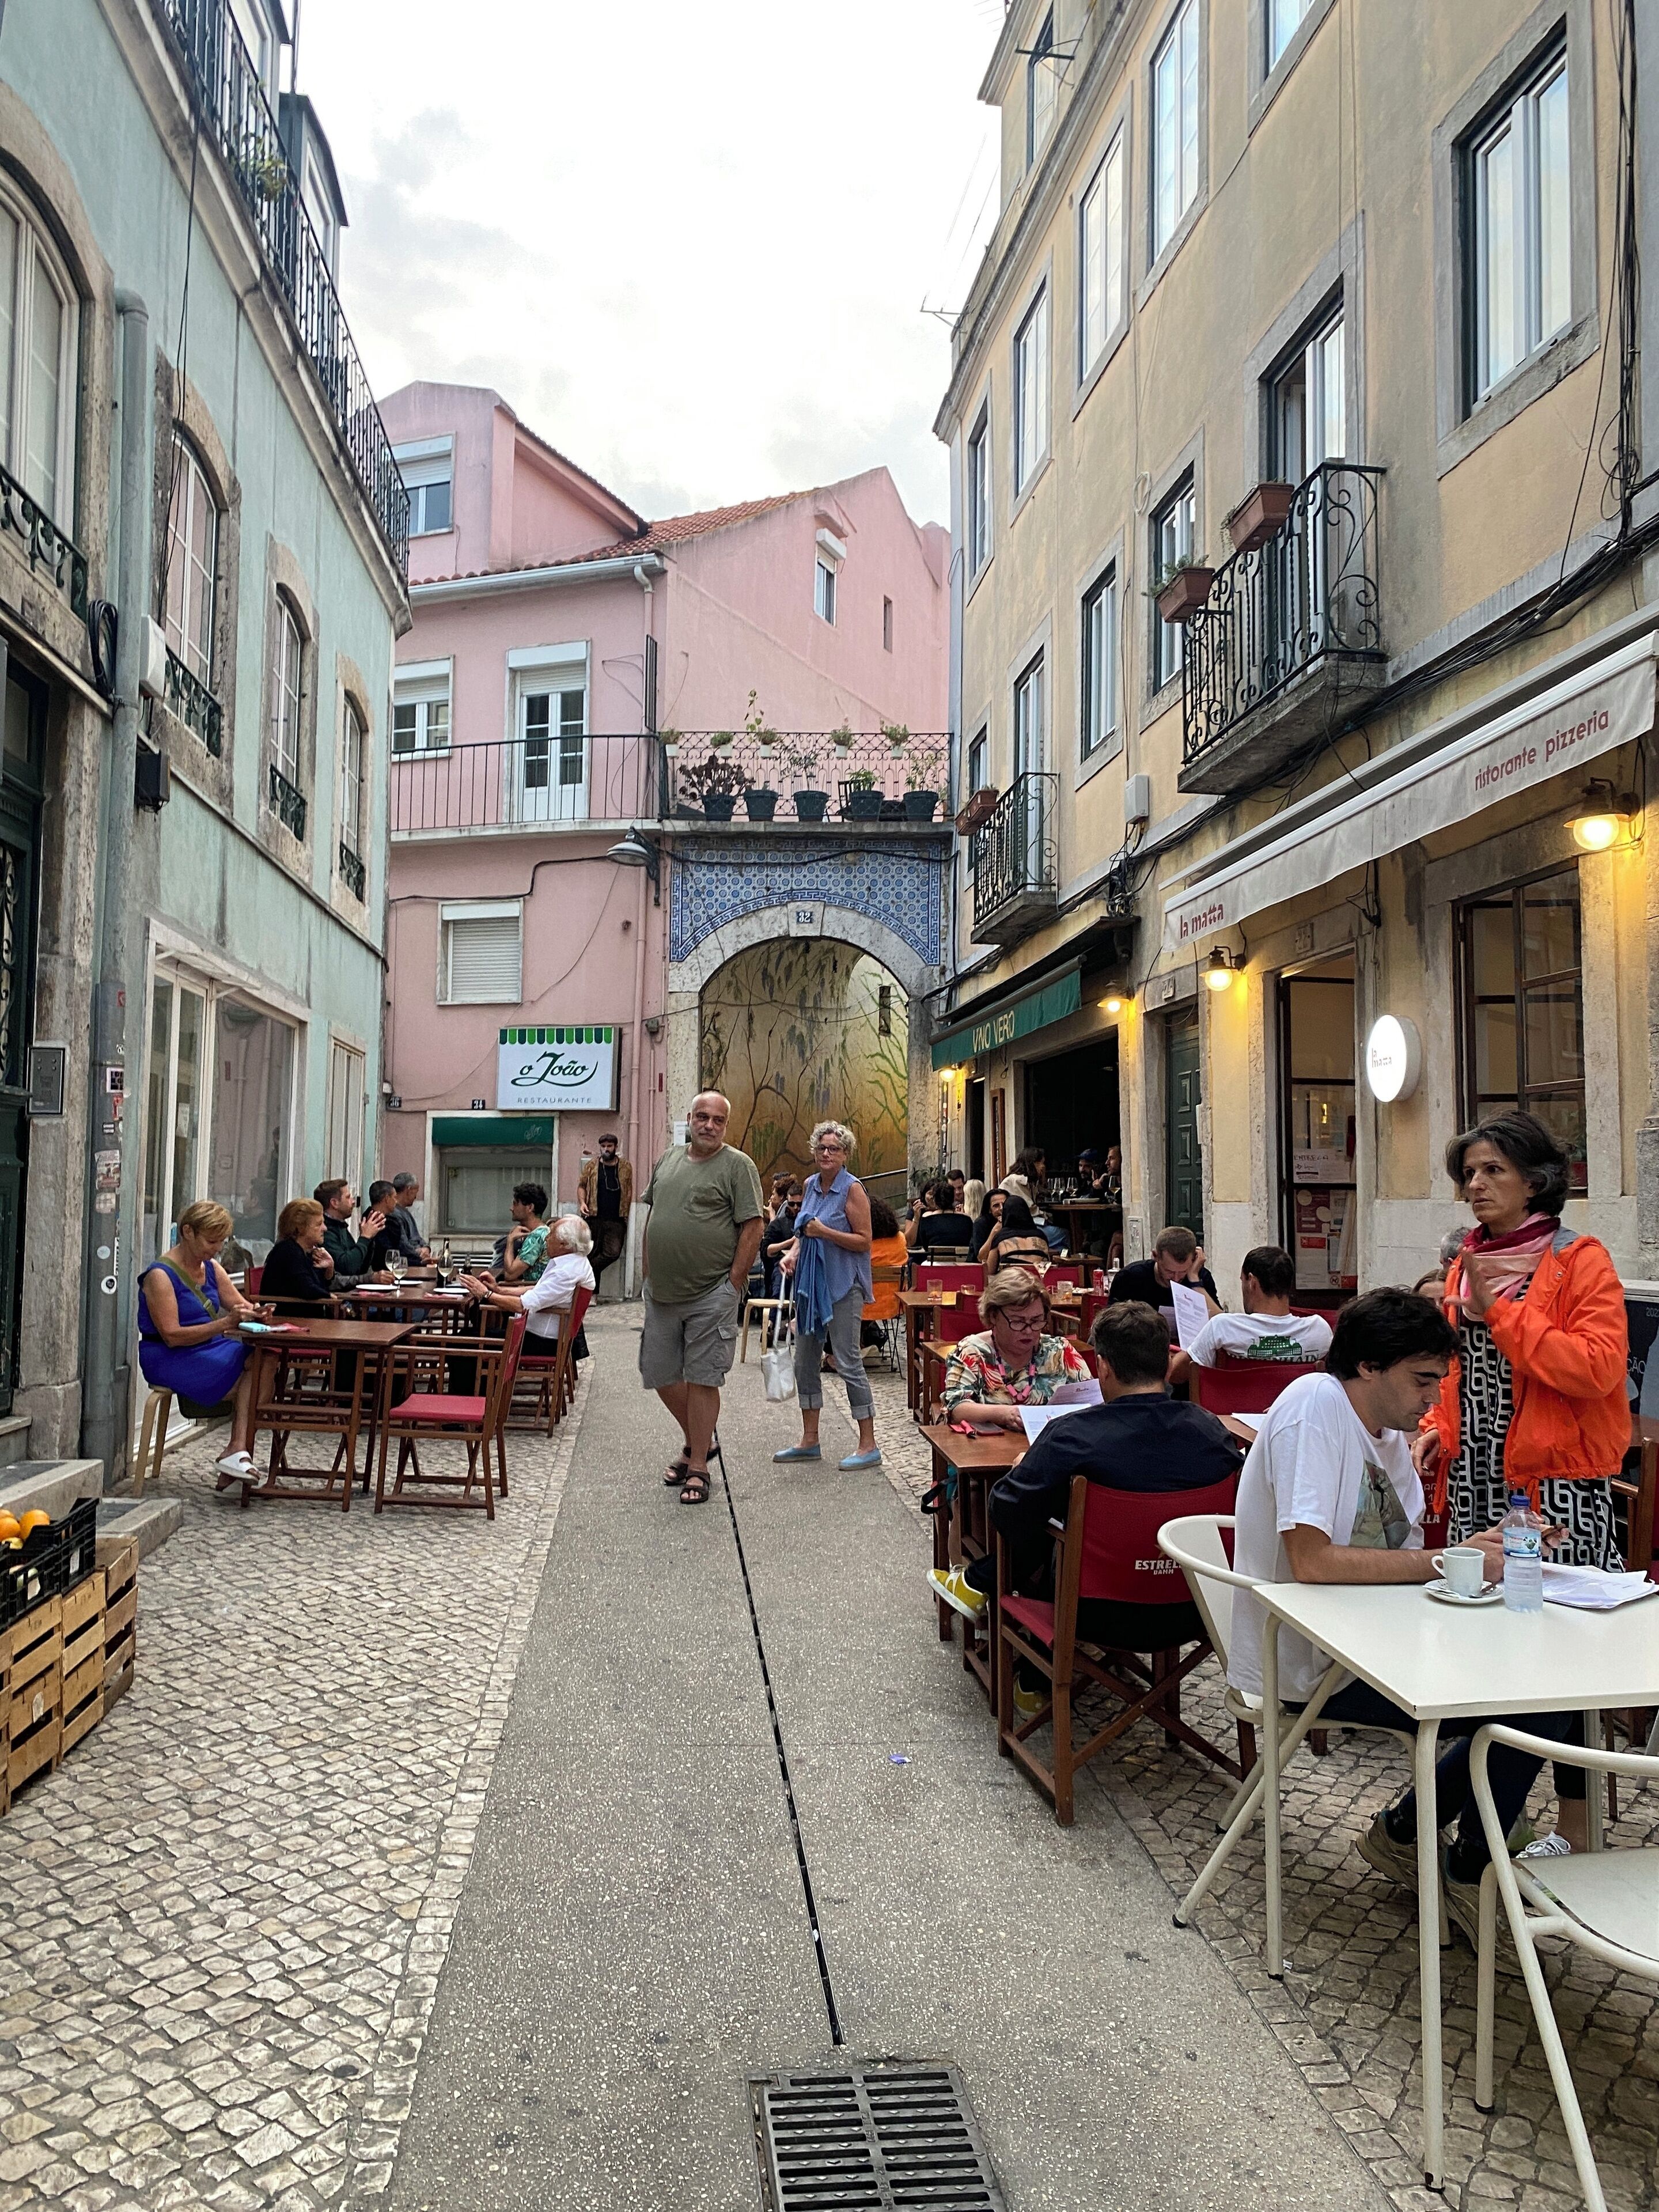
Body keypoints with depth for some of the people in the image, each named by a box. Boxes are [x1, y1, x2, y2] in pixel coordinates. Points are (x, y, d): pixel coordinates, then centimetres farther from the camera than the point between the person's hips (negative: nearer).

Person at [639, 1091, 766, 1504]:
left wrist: (734, 1284, -12)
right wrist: (647, 1273, 13)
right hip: (661, 1294, 6)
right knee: (660, 1374, 12)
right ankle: (693, 1439, 34)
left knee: (702, 1379, -1)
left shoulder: (738, 1165, -6)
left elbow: (752, 1227, -9)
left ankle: (698, 1467, 9)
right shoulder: (668, 1159, 13)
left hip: (711, 1296, -6)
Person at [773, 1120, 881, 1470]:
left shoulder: (853, 1189, -10)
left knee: (847, 1362, -6)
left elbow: (864, 1241, -13)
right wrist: (793, 1252, 3)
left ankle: (869, 1446, 2)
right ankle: (809, 1440, 23)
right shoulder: (810, 1185, 10)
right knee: (805, 1360, 11)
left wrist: (825, 1232, -22)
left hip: (842, 1285, -8)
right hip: (810, 1282, 8)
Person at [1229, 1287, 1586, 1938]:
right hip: (1308, 1663, -9)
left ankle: (1402, 1832, 16)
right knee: (1538, 1707, -12)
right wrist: (1443, 1562, -21)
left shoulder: (1388, 1430, 10)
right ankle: (1471, 1877, 11)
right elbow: (1311, 1559, -29)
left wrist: (1474, 1550, -12)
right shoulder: (1315, 1407, -20)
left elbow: (1400, 1557, 8)